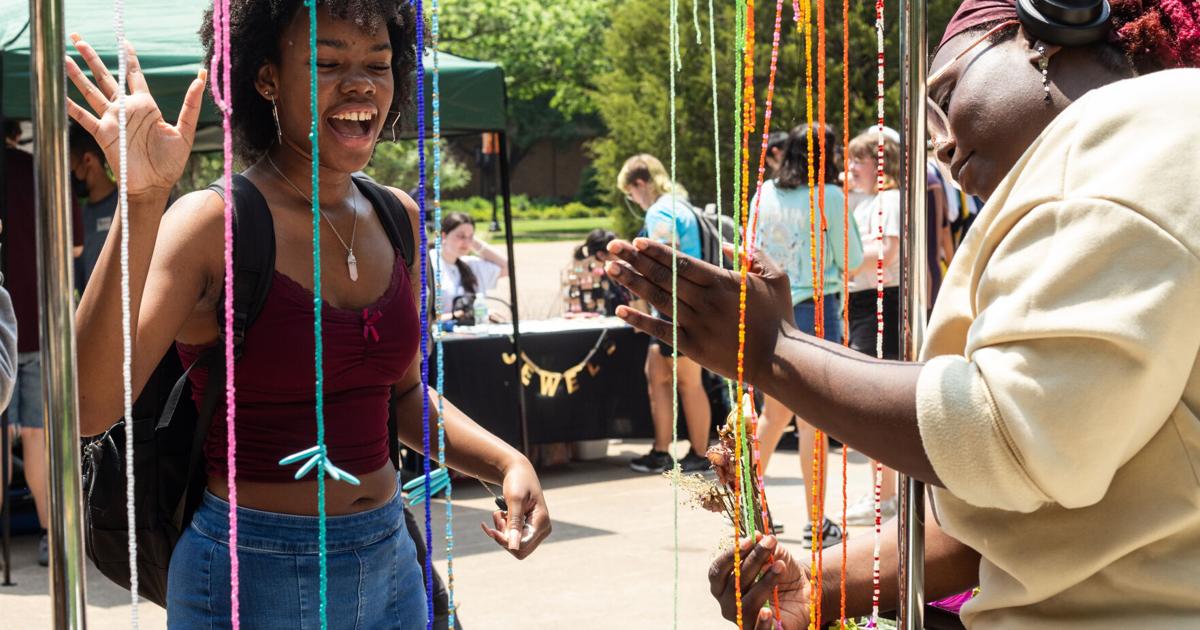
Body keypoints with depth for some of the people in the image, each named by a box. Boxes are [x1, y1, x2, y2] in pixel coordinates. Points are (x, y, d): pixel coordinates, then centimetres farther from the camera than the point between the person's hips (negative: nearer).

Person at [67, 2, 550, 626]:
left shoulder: (398, 218, 3)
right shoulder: (213, 224, -15)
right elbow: (88, 406, -28)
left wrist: (507, 463, -2)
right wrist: (142, 201, -36)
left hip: (392, 559, 6)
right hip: (254, 576, -5)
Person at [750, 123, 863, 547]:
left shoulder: (763, 194, 6)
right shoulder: (828, 197, -9)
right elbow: (851, 260, -3)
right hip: (815, 306, -5)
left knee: (774, 413, 18)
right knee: (813, 417, -2)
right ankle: (816, 521, 2)